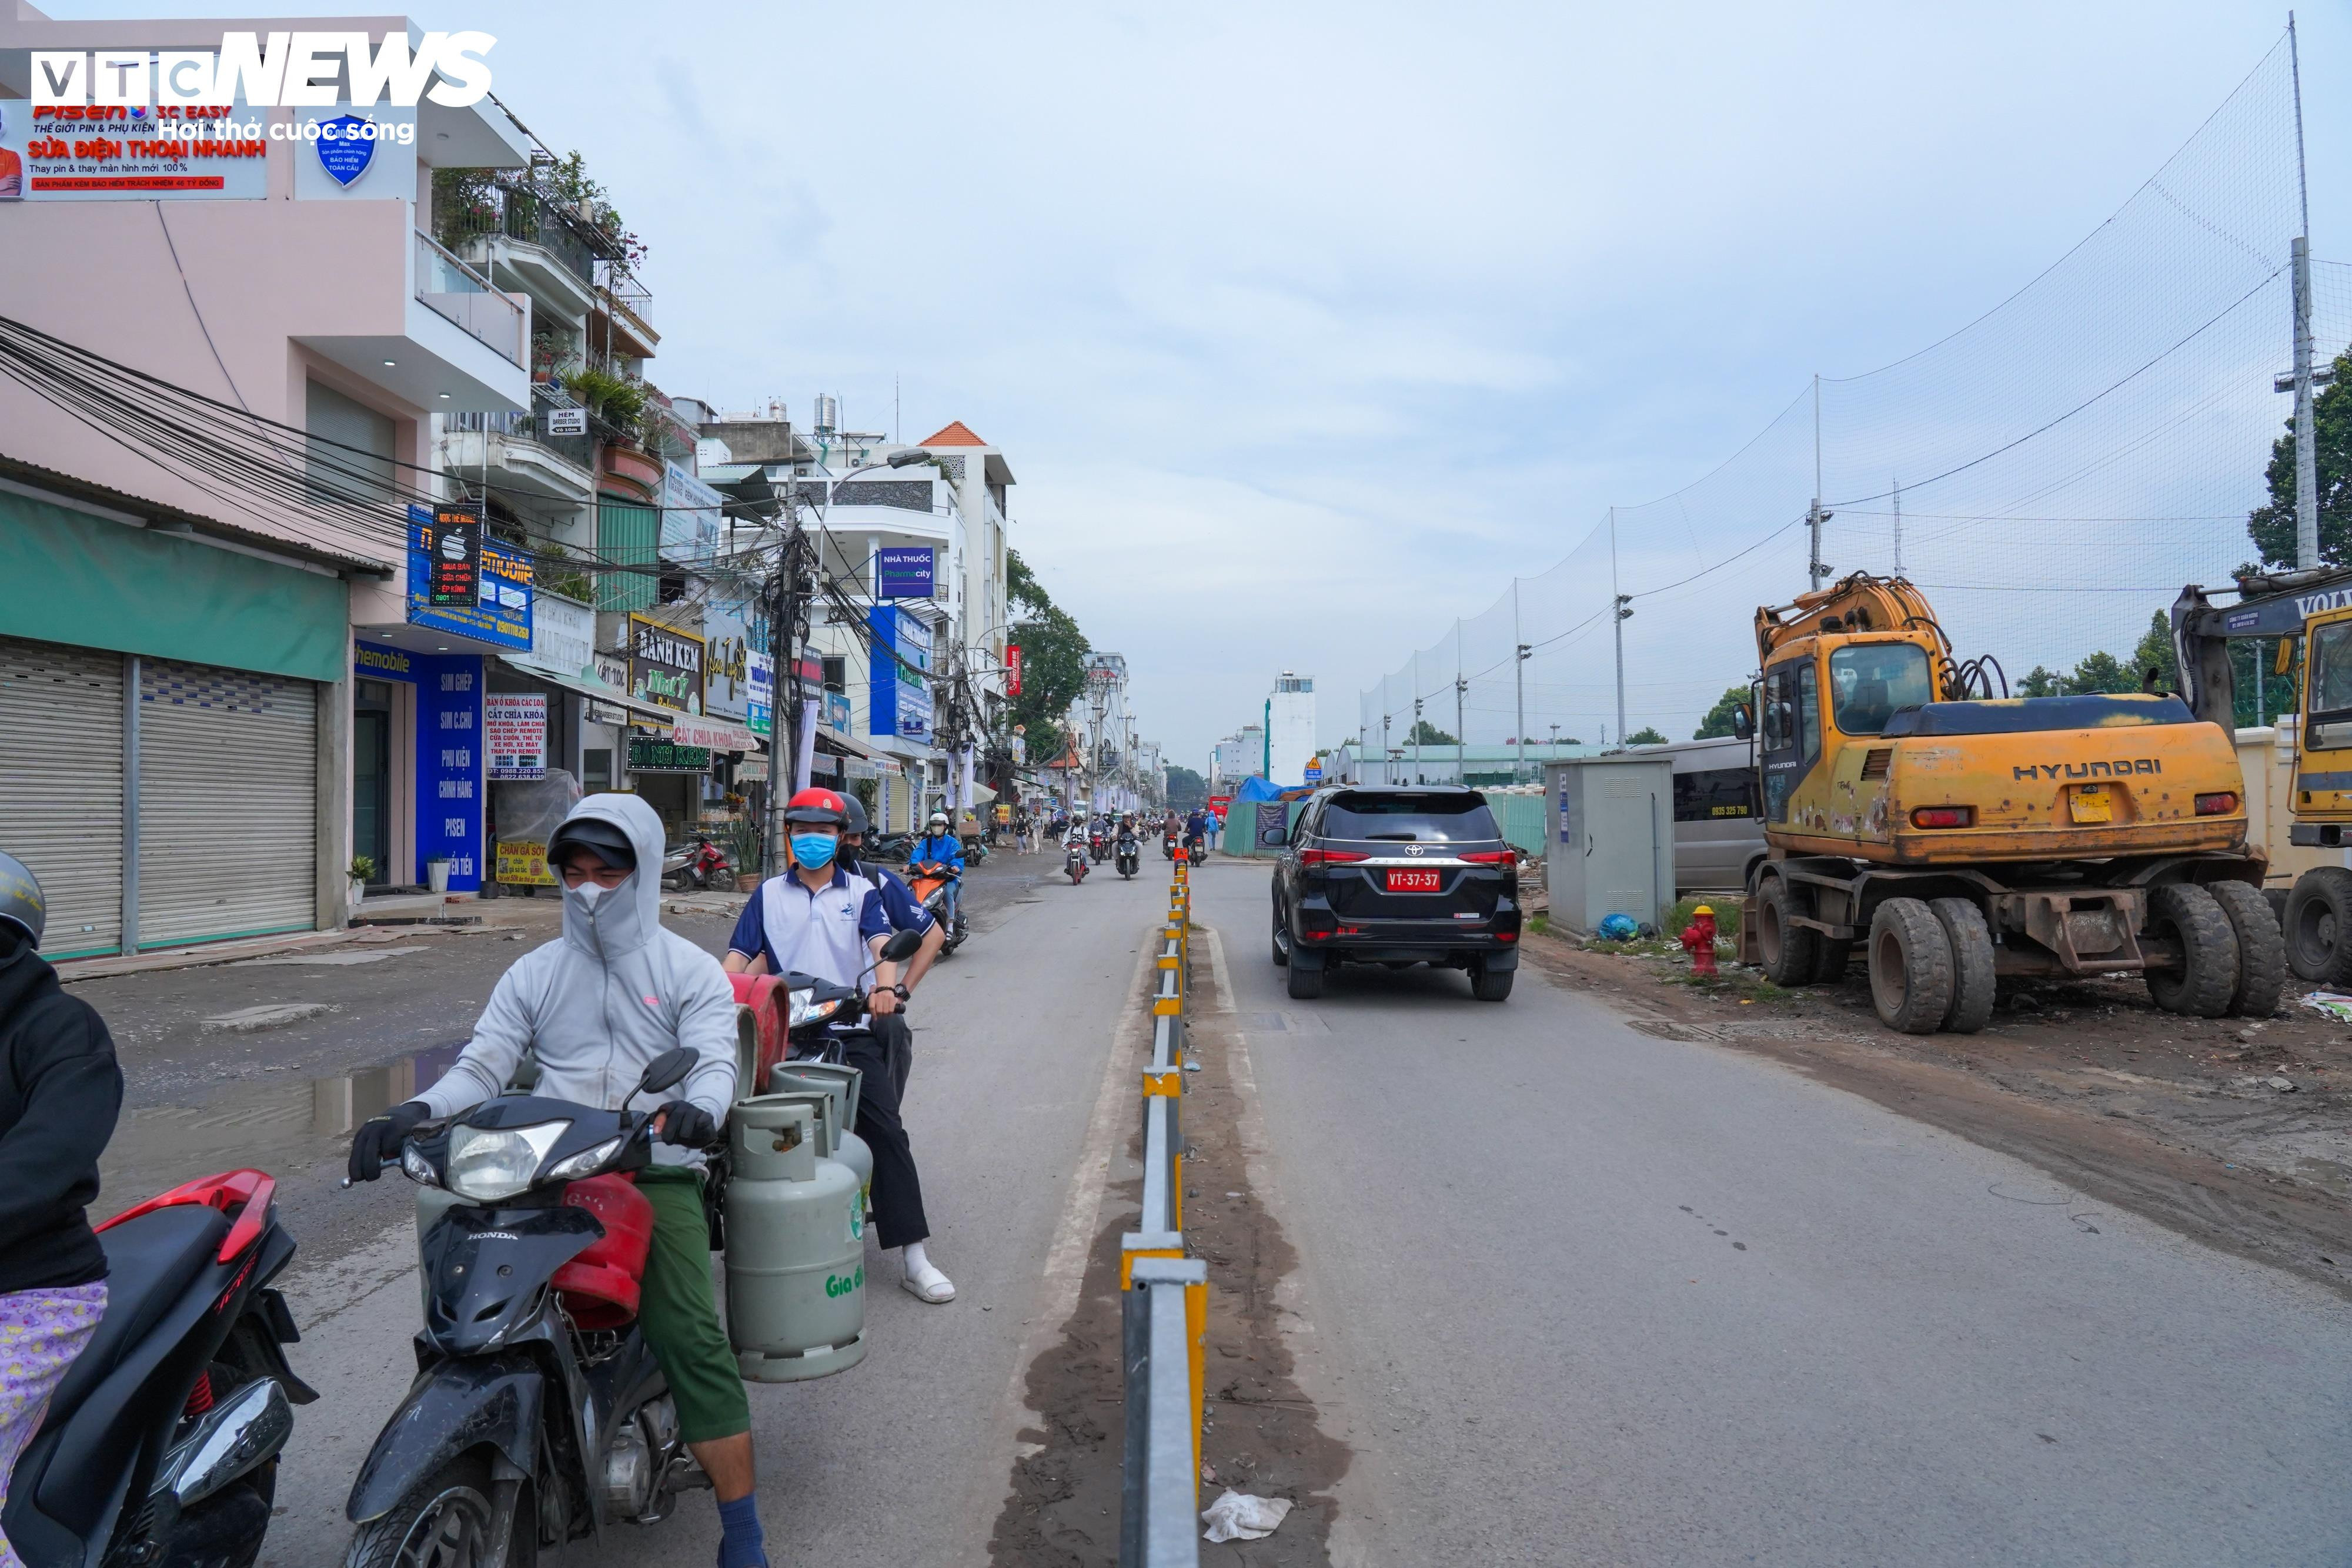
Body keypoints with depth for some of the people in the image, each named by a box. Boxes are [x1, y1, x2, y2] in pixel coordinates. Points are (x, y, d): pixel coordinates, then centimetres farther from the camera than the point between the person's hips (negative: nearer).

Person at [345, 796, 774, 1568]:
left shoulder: (691, 970, 7)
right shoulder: (534, 973, 17)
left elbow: (715, 1062, -5)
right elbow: (484, 1064, 8)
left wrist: (698, 1107, -29)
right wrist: (417, 1111, -13)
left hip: (657, 1173, -3)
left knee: (695, 1341, -15)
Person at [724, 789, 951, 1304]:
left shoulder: (861, 891, 11)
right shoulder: (769, 894, 15)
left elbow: (882, 944, -5)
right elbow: (739, 956, 8)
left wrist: (886, 987, -26)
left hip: (852, 1030, -1)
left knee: (887, 1130, -9)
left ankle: (913, 1257, -8)